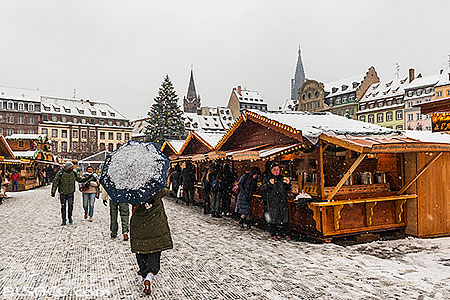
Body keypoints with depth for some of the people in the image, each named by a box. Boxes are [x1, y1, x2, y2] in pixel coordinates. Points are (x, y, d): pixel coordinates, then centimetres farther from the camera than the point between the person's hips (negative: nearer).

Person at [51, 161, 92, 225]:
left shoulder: (74, 173, 3)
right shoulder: (60, 173, -7)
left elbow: (80, 179, 14)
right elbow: (55, 182, -3)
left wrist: (88, 178, 6)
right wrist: (53, 191, -6)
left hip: (71, 193, 2)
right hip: (62, 193, -2)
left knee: (70, 206, -1)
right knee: (63, 207, 3)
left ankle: (70, 218, 19)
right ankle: (63, 220, 15)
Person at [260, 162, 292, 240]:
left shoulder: (282, 178, 14)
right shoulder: (267, 178, 3)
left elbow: (289, 189, 18)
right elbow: (262, 189, -7)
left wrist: (288, 183, -4)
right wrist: (269, 183, -22)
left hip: (283, 201, 3)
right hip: (272, 202, -3)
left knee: (285, 217, 3)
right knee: (273, 217, -2)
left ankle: (285, 233, 15)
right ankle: (273, 234, 12)